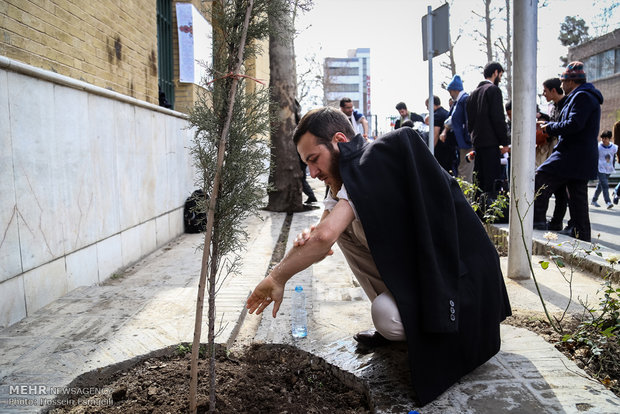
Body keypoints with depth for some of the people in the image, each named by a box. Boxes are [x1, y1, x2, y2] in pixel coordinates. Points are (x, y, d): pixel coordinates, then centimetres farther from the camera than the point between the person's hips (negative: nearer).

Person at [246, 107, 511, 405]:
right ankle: (396, 314, 9)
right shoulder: (355, 172, 4)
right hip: (418, 266, 9)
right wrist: (309, 237, -18)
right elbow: (326, 229, 6)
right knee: (347, 225, -1)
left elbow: (326, 235, -35)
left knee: (385, 316, -31)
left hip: (465, 277, -9)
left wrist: (278, 277, -24)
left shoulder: (377, 159, -24)